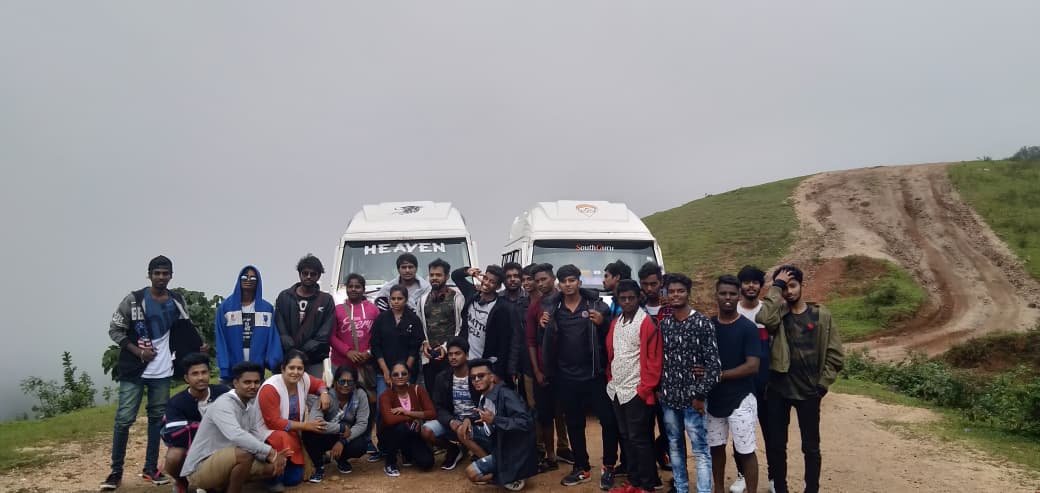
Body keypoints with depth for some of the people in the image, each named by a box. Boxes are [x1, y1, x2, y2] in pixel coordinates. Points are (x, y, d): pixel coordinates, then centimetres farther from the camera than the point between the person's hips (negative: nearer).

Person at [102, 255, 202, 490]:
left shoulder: (177, 301, 3)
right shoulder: (133, 300, -8)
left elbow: (185, 328, 17)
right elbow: (115, 330, -4)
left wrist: (198, 346, 2)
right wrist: (138, 351, -13)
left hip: (162, 371, 4)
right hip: (133, 370, -4)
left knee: (157, 418, 9)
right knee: (124, 419, -4)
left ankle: (150, 468, 20)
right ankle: (116, 471, 9)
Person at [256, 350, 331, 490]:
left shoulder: (304, 379, -7)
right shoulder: (270, 388, -25)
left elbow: (319, 383, 17)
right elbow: (273, 422, -25)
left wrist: (324, 393, -8)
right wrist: (306, 425, -23)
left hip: (291, 432, 6)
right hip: (267, 433, -6)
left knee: (295, 478, -2)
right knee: (284, 439, -39)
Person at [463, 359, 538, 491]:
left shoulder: (505, 394, -25)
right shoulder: (484, 396, 0)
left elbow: (527, 422, -33)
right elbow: (482, 418, 20)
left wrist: (494, 420, -37)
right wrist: (468, 419, -3)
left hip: (510, 448, -9)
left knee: (472, 473, -14)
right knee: (463, 430, 3)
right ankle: (494, 467, 5)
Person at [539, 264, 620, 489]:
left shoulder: (596, 304, -3)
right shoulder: (551, 306, 4)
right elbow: (545, 339, 11)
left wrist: (603, 323, -20)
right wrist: (542, 326, -8)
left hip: (594, 374, -2)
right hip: (566, 376, 3)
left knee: (608, 420, -1)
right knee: (574, 424, 14)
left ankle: (608, 467, 19)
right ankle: (582, 468, 29)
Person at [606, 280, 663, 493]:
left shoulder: (647, 322, -12)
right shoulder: (615, 323, 10)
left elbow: (654, 359, -14)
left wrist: (645, 389, -15)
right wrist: (610, 380, 10)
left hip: (636, 392, -7)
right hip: (616, 391, 7)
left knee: (639, 438, 1)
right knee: (626, 437, 14)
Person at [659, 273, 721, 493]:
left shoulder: (702, 323, -9)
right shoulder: (664, 324, 6)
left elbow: (713, 362, -11)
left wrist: (700, 394, -13)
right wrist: (658, 388, 7)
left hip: (692, 397, -5)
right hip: (668, 397, 5)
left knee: (700, 450, 0)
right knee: (674, 447, 15)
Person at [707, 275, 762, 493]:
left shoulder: (747, 327, -10)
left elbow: (753, 366, -15)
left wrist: (720, 375, -18)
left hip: (740, 399, -4)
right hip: (713, 399, 5)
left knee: (746, 451, 2)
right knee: (716, 447, 15)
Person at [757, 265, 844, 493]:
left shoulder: (821, 315, 0)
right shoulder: (777, 314, -2)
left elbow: (835, 354, 1)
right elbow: (763, 318, -27)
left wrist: (822, 384, -4)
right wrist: (776, 286, -19)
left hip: (808, 392, 0)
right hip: (778, 390, 1)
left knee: (810, 447, 9)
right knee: (775, 445, 10)